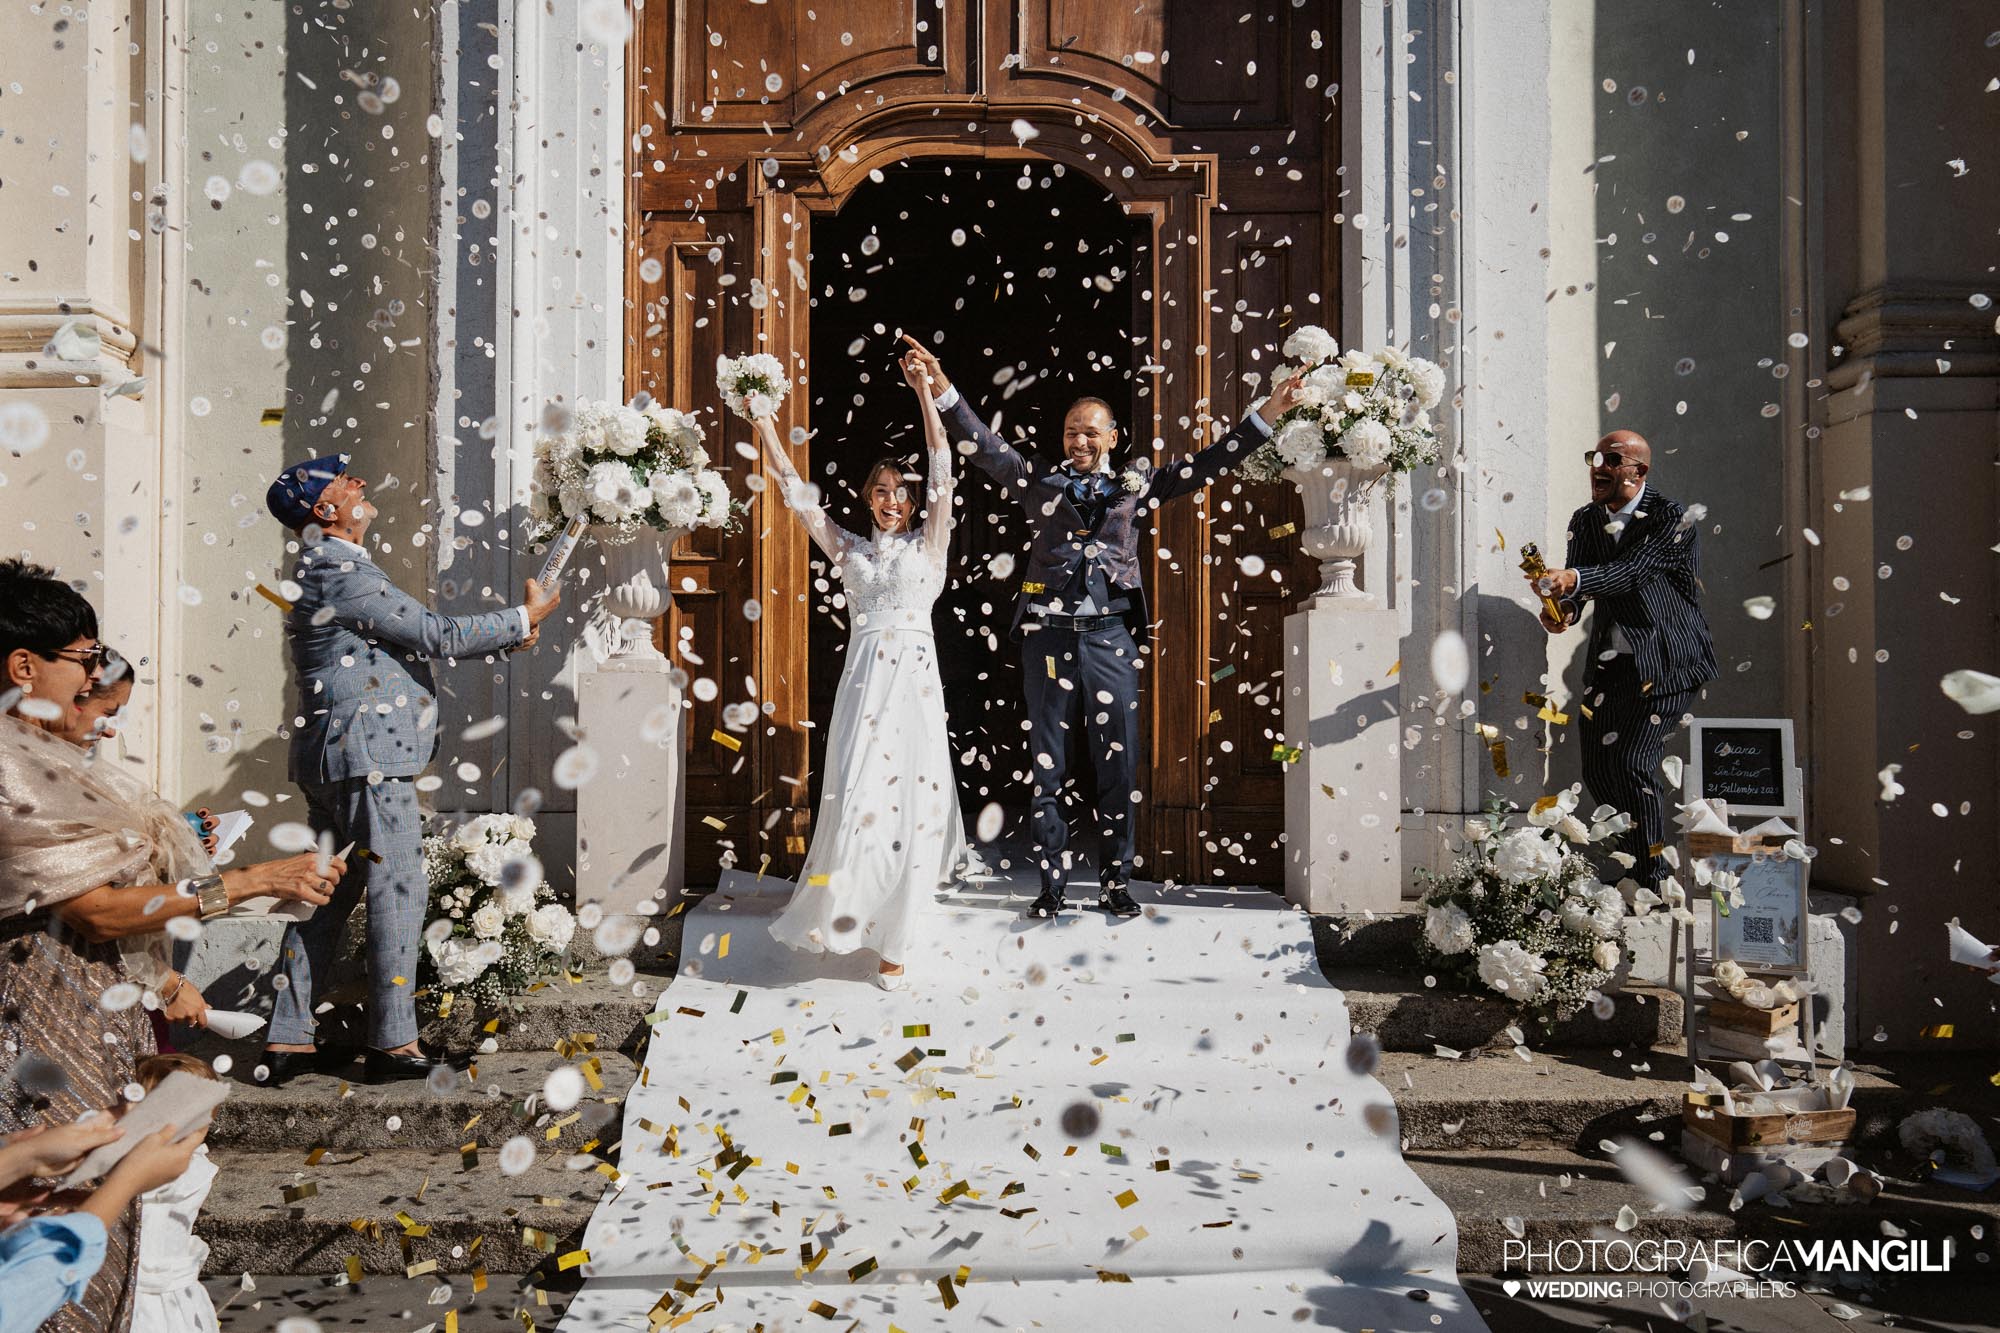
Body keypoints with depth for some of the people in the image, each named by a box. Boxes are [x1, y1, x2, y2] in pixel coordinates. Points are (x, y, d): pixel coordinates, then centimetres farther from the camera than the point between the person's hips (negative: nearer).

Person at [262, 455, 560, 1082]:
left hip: (334, 759, 11)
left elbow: (416, 637, 21)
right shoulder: (341, 572, -14)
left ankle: (287, 1041, 19)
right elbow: (437, 635, -16)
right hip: (365, 756, -11)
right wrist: (524, 617, -6)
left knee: (328, 894, 13)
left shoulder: (329, 569, 19)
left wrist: (503, 635, 16)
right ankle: (394, 1045, 2)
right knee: (398, 889, -5)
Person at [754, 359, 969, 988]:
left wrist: (924, 393, -4)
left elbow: (943, 474, 2)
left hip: (915, 677, -1)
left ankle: (894, 937, 3)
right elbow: (797, 494, 13)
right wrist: (764, 424, 8)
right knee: (858, 795, -6)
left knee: (909, 799, -3)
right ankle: (844, 911, 11)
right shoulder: (850, 549, 17)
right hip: (864, 677, 2)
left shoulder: (928, 545, 11)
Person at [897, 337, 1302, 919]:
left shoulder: (1137, 484, 11)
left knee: (1118, 764, 3)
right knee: (1047, 765, 3)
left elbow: (1208, 463, 11)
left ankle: (1116, 883, 14)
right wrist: (941, 386, -6)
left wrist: (1267, 414, 6)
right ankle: (1052, 884, 12)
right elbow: (983, 444, 4)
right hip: (1048, 635, 0)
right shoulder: (1040, 480, 10)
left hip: (1111, 636, 0)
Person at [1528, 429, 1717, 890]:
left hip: (1666, 662, -6)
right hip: (1608, 664, 6)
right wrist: (1560, 611, -23)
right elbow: (1575, 582, 1)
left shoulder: (1672, 519, -11)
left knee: (1632, 763, -16)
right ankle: (1633, 852, 29)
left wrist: (1574, 579, -44)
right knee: (1597, 773, 5)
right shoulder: (1584, 521, 8)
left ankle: (1651, 884, -4)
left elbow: (1633, 570, -25)